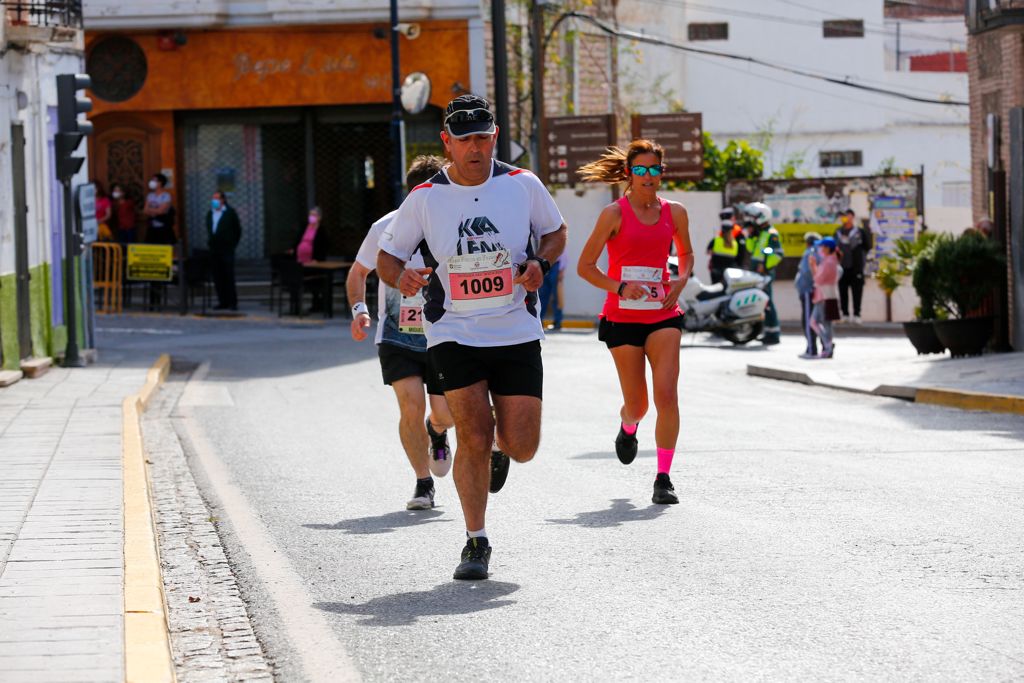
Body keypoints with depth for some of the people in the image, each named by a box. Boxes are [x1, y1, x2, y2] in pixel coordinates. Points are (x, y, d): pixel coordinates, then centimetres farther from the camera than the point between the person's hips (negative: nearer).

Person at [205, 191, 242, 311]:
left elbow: (238, 230, 2)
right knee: (217, 277, 3)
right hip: (214, 250, 5)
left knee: (228, 277, -7)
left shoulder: (230, 213, -1)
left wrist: (232, 244, 0)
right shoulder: (210, 214, 15)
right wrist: (210, 242, 14)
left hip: (226, 250, -5)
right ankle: (223, 302, 8)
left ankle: (232, 302, -4)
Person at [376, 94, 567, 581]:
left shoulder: (523, 185, -1)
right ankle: (476, 542, 4)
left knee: (522, 447, -3)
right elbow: (386, 256, 5)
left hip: (517, 335, 1)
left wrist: (540, 264, -6)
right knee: (473, 439, -13)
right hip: (453, 335, -1)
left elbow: (555, 231, 15)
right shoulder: (424, 199, -3)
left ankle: (500, 450, 37)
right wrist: (401, 277, -18)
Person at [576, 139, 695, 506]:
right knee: (637, 404, 6)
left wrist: (680, 282, 3)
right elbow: (584, 266, -3)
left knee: (666, 394, -14)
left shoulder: (675, 213, 5)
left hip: (663, 315, 2)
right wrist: (620, 287, -17)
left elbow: (686, 253, 23)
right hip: (622, 317, -2)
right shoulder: (614, 214, -5)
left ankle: (663, 480, -9)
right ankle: (628, 428, 45)